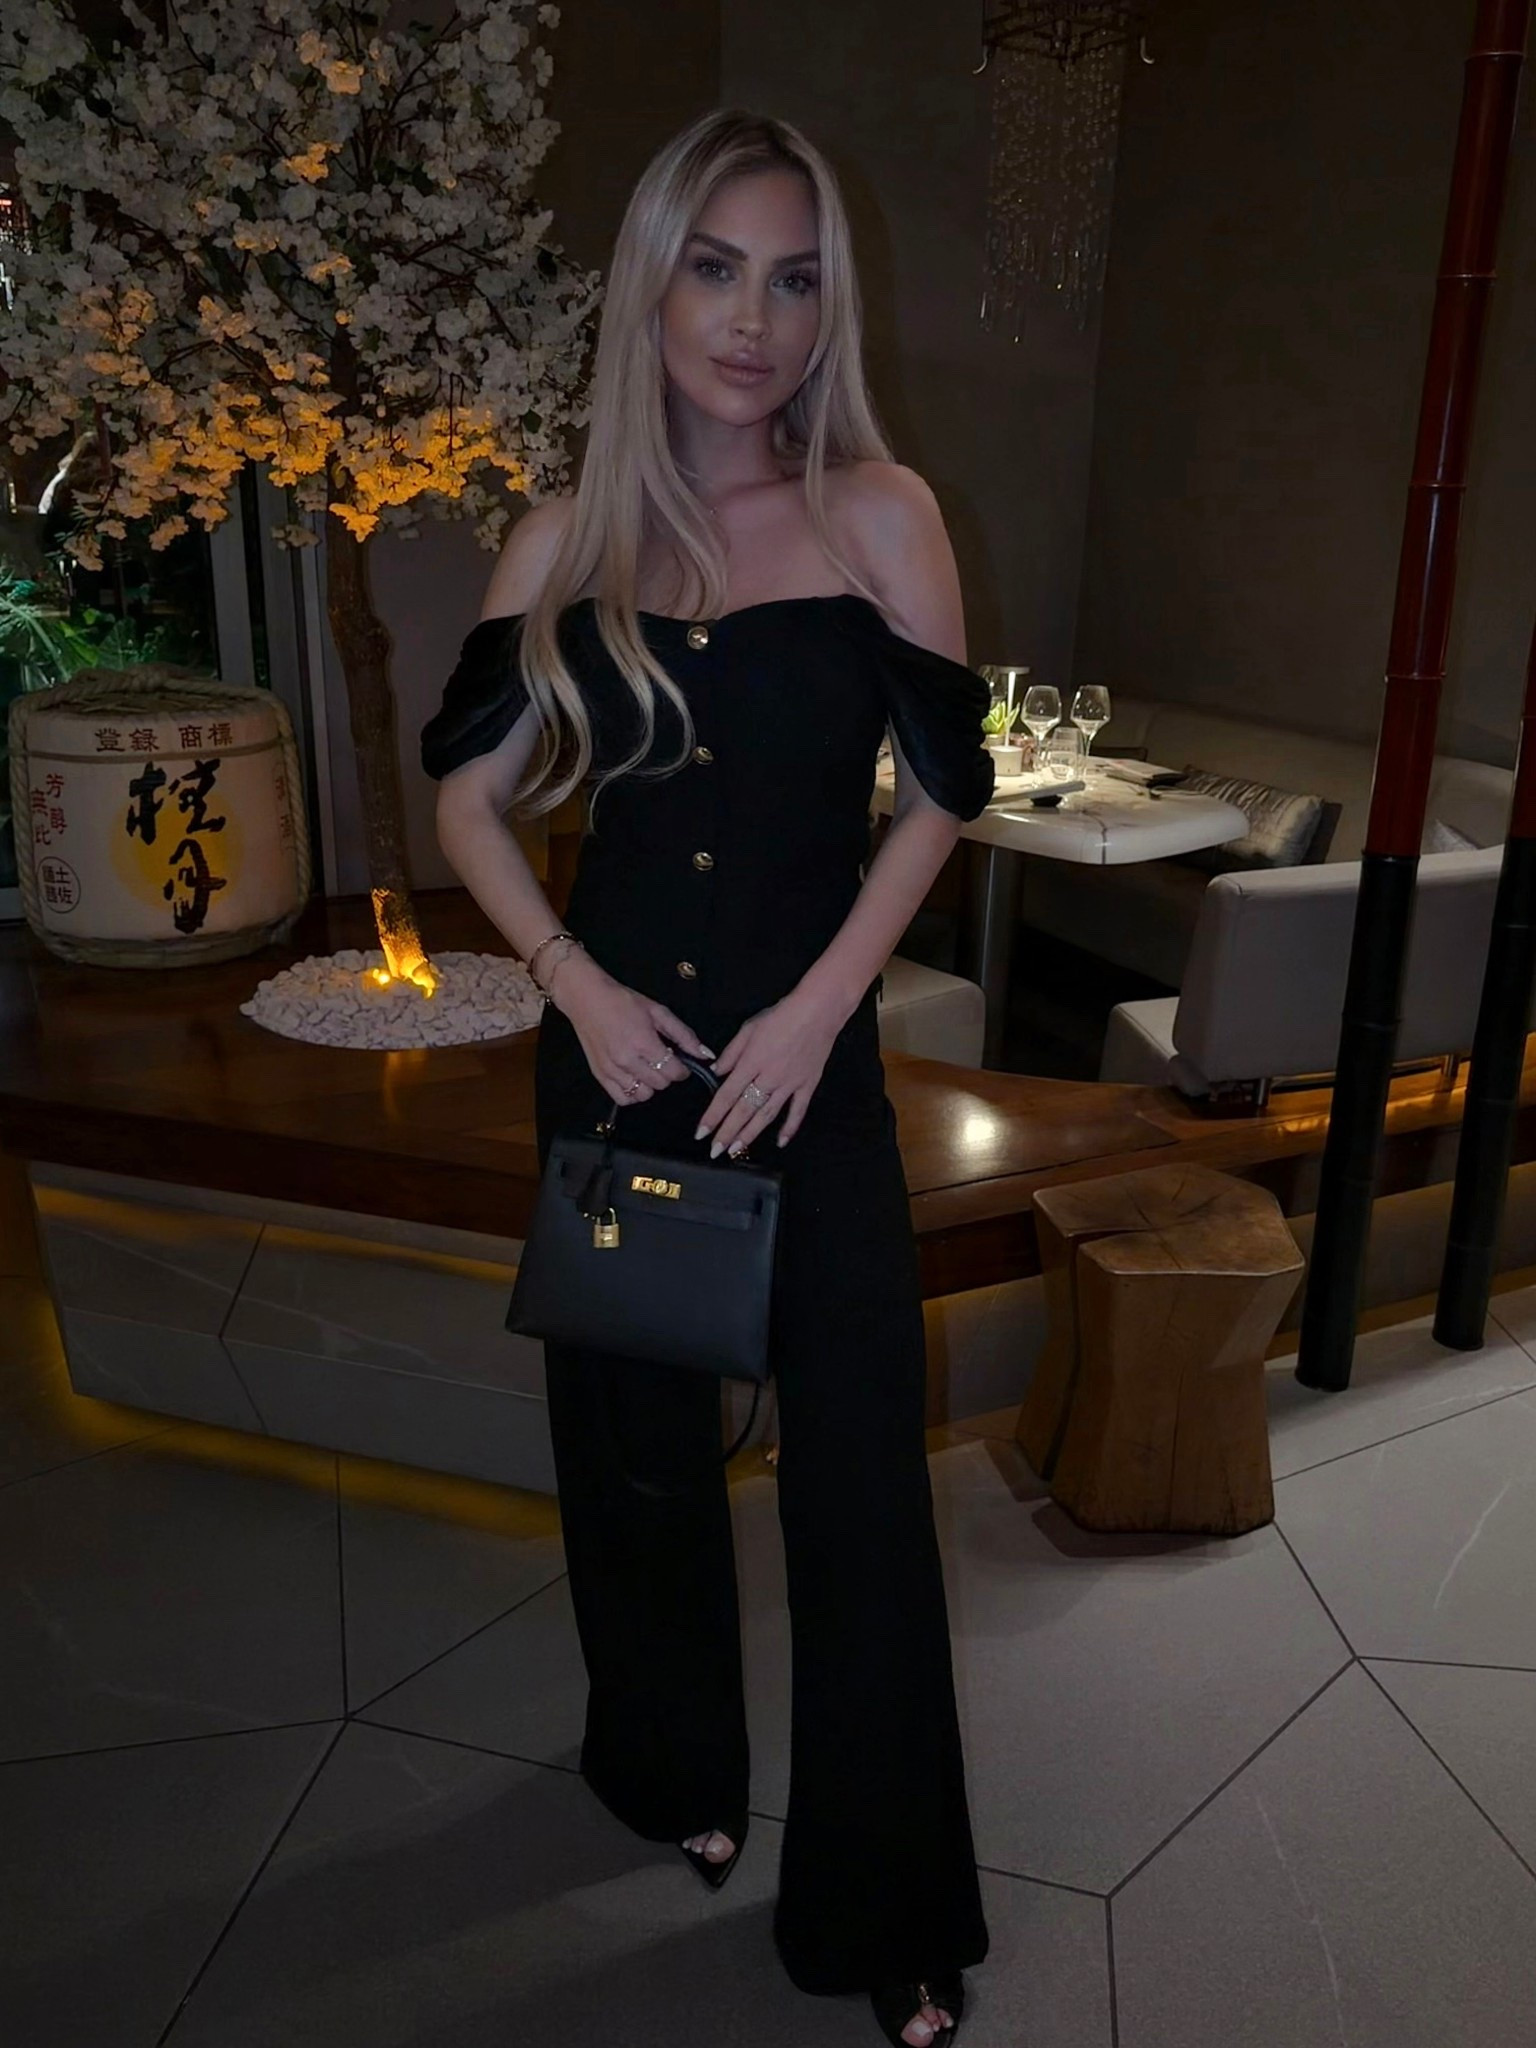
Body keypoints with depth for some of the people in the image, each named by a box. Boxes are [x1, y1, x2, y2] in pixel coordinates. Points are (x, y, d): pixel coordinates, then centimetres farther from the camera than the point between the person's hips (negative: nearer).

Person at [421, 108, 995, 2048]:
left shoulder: (878, 514, -4)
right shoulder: (565, 539, 1)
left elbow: (940, 794, -2)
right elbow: (468, 794, 5)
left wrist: (816, 1007, -11)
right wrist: (575, 981, -9)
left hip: (808, 1049, -2)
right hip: (614, 1036, 2)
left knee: (856, 1460, 2)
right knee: (631, 1425, 15)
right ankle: (673, 1765, 43)